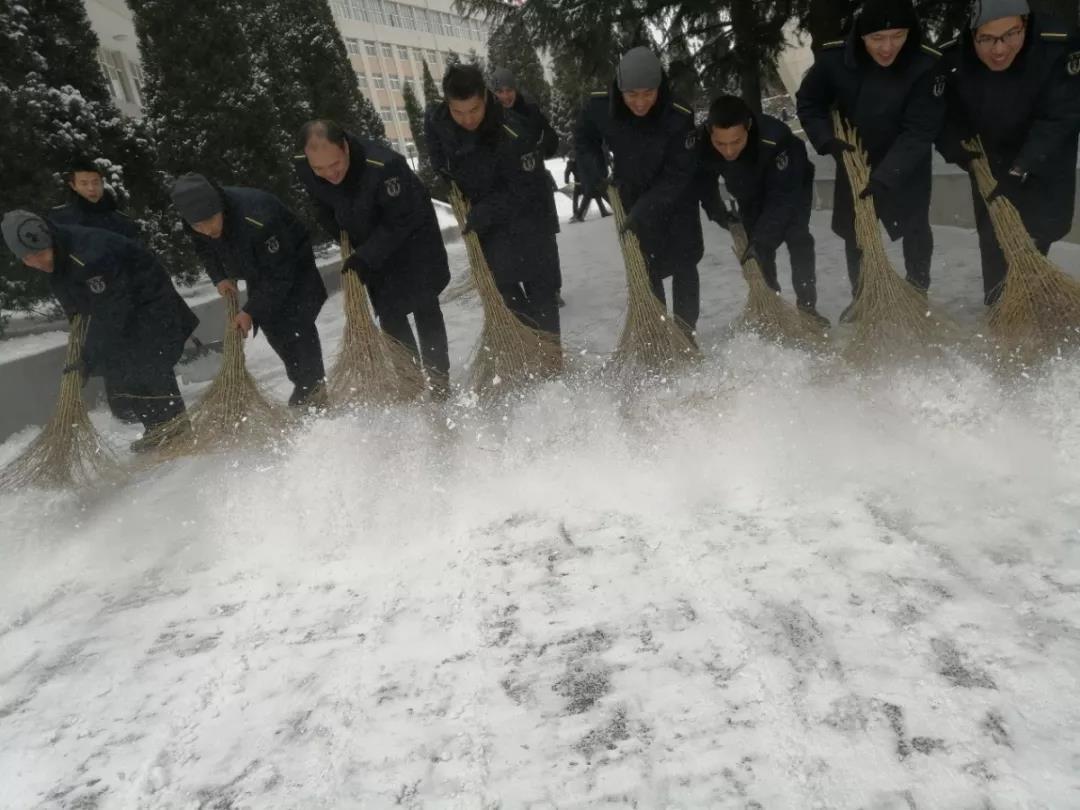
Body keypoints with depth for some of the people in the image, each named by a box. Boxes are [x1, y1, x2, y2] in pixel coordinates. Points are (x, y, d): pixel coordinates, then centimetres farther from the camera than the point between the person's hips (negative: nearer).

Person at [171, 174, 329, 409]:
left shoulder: (256, 218, -41)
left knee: (296, 325, -17)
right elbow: (205, 251, 6)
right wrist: (219, 279, -11)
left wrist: (250, 311, -30)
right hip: (258, 273, 7)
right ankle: (305, 389, 12)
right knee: (274, 332, 2)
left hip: (291, 265, -6)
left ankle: (312, 391, -7)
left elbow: (279, 275, -32)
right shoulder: (192, 225, -19)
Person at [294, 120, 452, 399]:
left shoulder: (384, 165, -39)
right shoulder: (303, 168, -21)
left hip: (411, 232, -5)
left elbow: (401, 221, -29)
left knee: (423, 305, -3)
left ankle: (438, 377, 6)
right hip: (368, 243, 5)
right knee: (388, 313, 5)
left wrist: (365, 257, -30)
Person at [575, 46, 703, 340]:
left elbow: (677, 175, -27)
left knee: (683, 265, 0)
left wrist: (644, 211, -33)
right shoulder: (599, 106, -23)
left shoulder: (680, 117, -31)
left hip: (676, 199, -2)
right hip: (631, 197, 3)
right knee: (643, 268, 7)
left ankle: (684, 331, 10)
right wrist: (596, 175, -16)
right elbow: (584, 141, -2)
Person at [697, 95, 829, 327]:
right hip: (751, 192, 4)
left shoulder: (775, 138, -45)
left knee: (797, 238, -16)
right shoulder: (702, 144, -34)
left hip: (793, 185, -4)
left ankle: (807, 306, -9)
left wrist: (761, 240, -45)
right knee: (756, 247, 1)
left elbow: (782, 197, -40)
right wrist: (718, 212, -22)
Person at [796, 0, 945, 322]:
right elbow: (808, 103, -7)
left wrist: (883, 178, -38)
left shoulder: (927, 65, -30)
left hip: (907, 165, -2)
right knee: (853, 230, 11)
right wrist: (828, 141, -21)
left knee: (915, 228, 7)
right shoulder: (834, 57, -23)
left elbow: (919, 132, -30)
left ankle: (918, 294, 30)